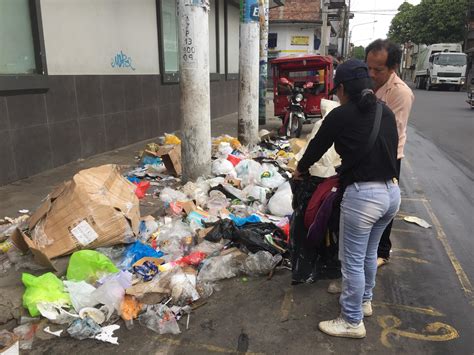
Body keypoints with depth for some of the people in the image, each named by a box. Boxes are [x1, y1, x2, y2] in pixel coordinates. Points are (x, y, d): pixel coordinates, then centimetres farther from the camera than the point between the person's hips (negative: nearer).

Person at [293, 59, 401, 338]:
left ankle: (353, 322, 23)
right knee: (370, 252, 25)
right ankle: (365, 301, 45)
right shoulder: (387, 113, 10)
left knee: (353, 261, 8)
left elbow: (318, 146, 4)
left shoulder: (341, 115, -8)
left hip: (363, 195, -7)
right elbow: (391, 151, 17)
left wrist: (300, 169, 23)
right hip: (392, 192, 8)